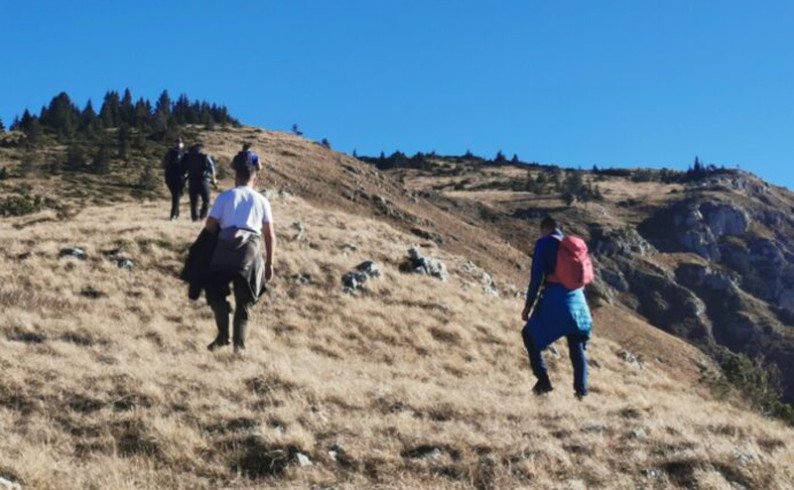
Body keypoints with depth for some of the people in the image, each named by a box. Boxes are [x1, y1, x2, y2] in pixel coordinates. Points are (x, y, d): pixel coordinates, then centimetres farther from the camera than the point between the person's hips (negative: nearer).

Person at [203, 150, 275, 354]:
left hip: (225, 246, -1)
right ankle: (239, 343, 5)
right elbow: (270, 235, 10)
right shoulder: (261, 200, 15)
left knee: (216, 292, 18)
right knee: (244, 300, 12)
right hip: (251, 248, 1)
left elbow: (209, 226, 3)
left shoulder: (225, 196, 10)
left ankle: (223, 336, 12)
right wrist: (269, 263, 15)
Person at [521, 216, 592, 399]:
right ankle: (581, 389, 11)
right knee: (577, 345, 16)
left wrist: (528, 305, -3)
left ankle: (543, 380, 3)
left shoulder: (544, 243, -4)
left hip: (553, 300, -5)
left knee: (530, 335, 13)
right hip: (576, 299, 5)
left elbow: (536, 277, -8)